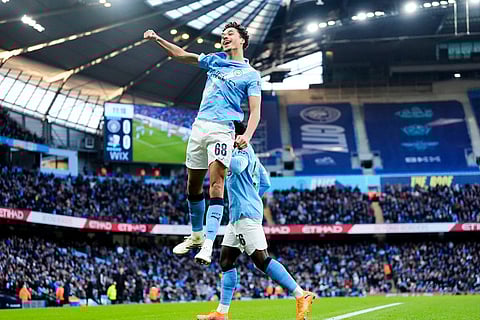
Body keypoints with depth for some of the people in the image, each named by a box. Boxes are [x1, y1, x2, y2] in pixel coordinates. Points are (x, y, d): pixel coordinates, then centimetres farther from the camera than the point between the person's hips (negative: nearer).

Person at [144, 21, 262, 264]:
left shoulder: (250, 75, 4)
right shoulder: (215, 60, 19)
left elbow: (255, 111, -4)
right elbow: (182, 55, 22)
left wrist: (247, 135, -22)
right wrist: (157, 39, 11)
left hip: (223, 130, -5)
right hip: (200, 126, 5)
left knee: (216, 185, -20)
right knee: (193, 187, 10)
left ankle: (208, 245, -28)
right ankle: (196, 235, 28)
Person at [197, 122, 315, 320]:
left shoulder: (242, 149, -7)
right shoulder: (249, 152, 23)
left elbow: (237, 166, -30)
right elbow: (265, 183, 28)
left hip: (246, 214, -11)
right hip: (238, 215, 11)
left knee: (261, 260, -15)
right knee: (226, 261, 9)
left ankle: (302, 296, -16)